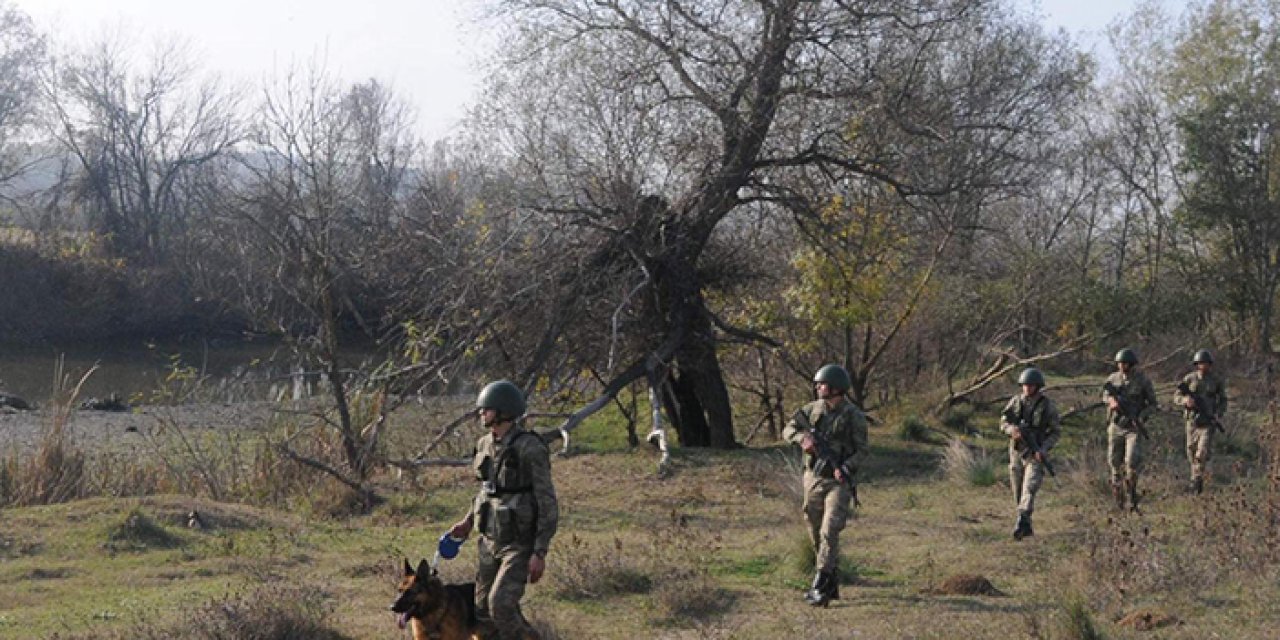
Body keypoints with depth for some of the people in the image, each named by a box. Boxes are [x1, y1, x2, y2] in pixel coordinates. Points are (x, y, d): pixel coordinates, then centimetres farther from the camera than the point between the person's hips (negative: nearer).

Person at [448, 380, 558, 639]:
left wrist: (540, 553, -21)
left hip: (521, 543, -7)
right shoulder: (485, 444, 3)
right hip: (491, 540, 8)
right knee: (483, 611, 6)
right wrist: (469, 521, 12)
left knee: (501, 605, -20)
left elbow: (548, 503, -18)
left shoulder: (530, 449, -20)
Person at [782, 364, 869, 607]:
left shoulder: (854, 416, -7)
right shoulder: (813, 409, 5)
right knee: (816, 535, 9)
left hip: (837, 481, -5)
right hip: (813, 478, 5)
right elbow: (788, 429, 5)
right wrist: (802, 438, -17)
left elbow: (861, 450, -5)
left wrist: (845, 468, -21)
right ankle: (832, 584, 21)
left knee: (829, 533, -16)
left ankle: (820, 587, -18)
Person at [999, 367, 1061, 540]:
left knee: (1029, 489, -19)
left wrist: (1043, 449, -19)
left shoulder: (1047, 405, -8)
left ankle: (1020, 524, -28)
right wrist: (1012, 430, -21)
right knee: (1018, 493, 10)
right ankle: (1027, 526, 25)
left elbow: (1056, 432, -4)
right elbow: (1003, 423, 3)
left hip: (1035, 454, -4)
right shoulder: (1016, 401, 0)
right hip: (1016, 452, 4)